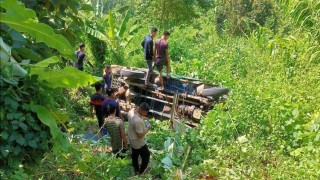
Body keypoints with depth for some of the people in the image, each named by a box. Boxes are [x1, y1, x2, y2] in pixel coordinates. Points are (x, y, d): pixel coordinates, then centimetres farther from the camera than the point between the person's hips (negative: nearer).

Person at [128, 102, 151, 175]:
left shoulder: (131, 111, -13)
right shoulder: (138, 121, -40)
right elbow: (140, 135, -30)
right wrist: (147, 128, -18)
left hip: (132, 139, 9)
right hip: (139, 143, -9)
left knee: (134, 155, 29)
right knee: (146, 157, 16)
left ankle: (136, 170, 51)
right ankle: (141, 172, 34)